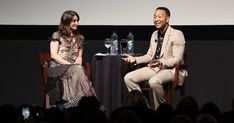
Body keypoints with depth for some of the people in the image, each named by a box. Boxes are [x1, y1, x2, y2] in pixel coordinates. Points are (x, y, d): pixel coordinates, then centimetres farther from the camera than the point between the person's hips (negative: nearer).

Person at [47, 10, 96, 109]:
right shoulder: (57, 35, 8)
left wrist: (79, 59, -2)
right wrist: (68, 64, -13)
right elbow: (54, 55, -3)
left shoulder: (79, 38, 24)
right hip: (58, 67, -4)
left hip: (73, 67, 4)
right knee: (78, 70, -37)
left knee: (80, 70, -35)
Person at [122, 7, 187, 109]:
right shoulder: (155, 34, 16)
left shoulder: (177, 34, -8)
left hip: (171, 70, -8)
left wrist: (161, 63, -32)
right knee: (128, 78, -11)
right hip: (154, 68, 8)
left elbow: (177, 59, -15)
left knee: (154, 81, -39)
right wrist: (135, 59, 3)